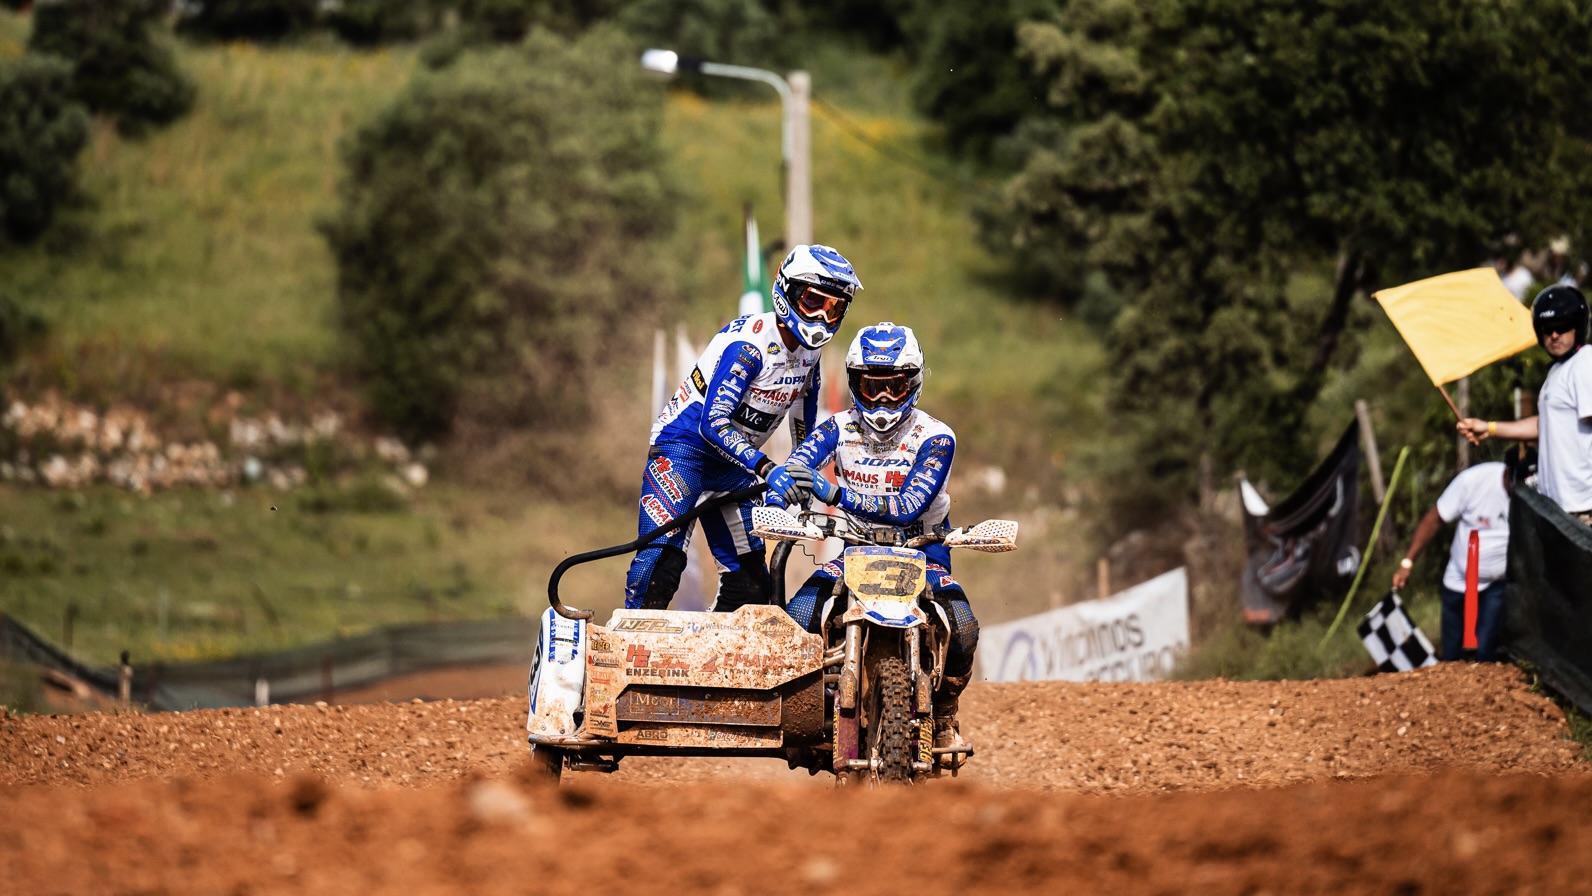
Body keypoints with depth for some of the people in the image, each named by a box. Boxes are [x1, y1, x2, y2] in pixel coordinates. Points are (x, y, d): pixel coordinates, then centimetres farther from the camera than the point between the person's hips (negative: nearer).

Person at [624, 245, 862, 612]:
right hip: (683, 445, -8)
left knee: (750, 580, 5)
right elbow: (713, 423, -27)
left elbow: (804, 427, 18)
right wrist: (765, 468, -35)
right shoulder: (750, 343, -23)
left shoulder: (809, 351, 2)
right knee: (662, 558, -23)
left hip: (732, 464, 8)